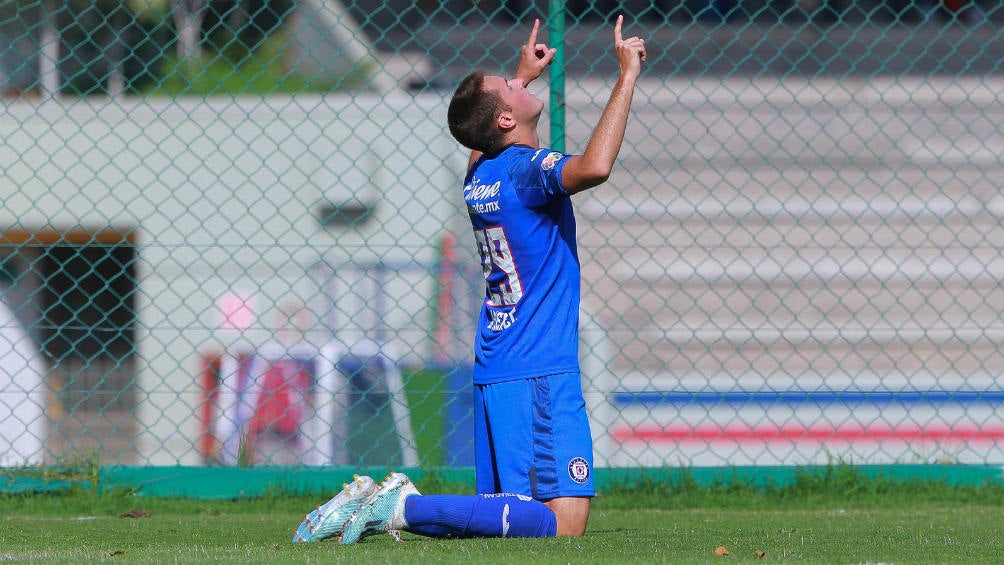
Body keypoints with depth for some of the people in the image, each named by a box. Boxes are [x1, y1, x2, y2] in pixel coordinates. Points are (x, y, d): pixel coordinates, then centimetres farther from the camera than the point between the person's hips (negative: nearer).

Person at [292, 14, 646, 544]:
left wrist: (522, 75, 45)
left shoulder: (478, 174, 13)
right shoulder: (528, 168, -13)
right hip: (541, 375, -9)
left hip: (493, 373, 9)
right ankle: (408, 507, -20)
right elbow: (593, 166, -35)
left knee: (502, 513, 13)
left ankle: (372, 502, 0)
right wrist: (626, 78, -26)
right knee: (564, 522, -15)